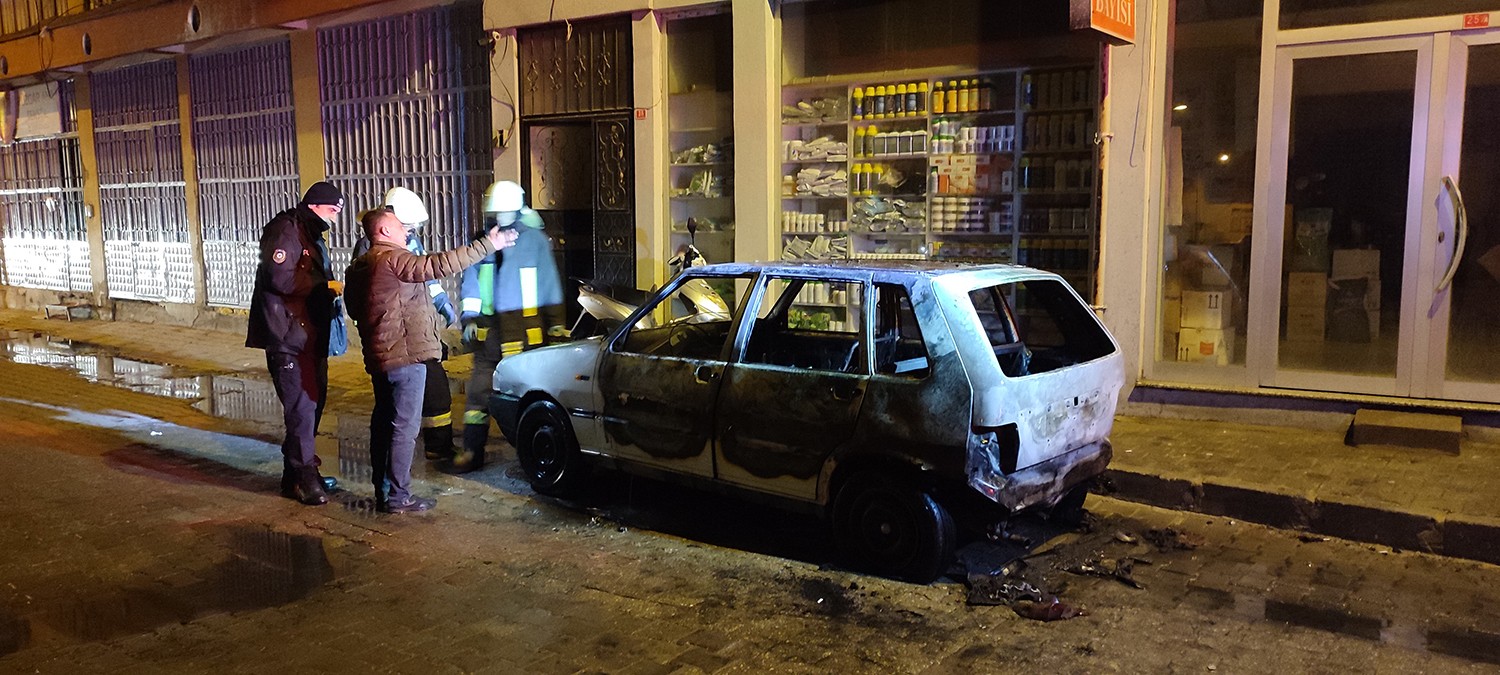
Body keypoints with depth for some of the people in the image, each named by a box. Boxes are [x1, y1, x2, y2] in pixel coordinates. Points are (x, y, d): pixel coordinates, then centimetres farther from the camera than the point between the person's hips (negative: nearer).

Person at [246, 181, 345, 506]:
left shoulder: (312, 236, 21)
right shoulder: (285, 230, -10)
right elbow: (280, 278, -23)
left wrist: (333, 287, 4)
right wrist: (326, 285, -17)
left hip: (311, 336, 10)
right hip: (288, 336, -10)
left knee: (312, 402, 12)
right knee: (301, 406, -10)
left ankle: (298, 473, 22)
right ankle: (304, 477, -1)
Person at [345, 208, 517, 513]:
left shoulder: (359, 267, 16)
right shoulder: (393, 258, -15)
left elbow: (354, 308, 25)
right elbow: (439, 265, -25)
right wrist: (487, 245, -23)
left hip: (379, 358, 10)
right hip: (405, 355, -10)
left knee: (383, 422, 16)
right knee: (404, 427, -4)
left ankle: (382, 491, 23)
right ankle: (398, 497, 0)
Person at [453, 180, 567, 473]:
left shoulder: (535, 240, 0)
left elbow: (550, 285, 3)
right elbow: (470, 284, 12)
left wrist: (556, 323, 2)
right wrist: (469, 317, 0)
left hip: (527, 330, -4)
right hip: (490, 329, 4)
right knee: (479, 389, 4)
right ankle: (472, 452, 13)